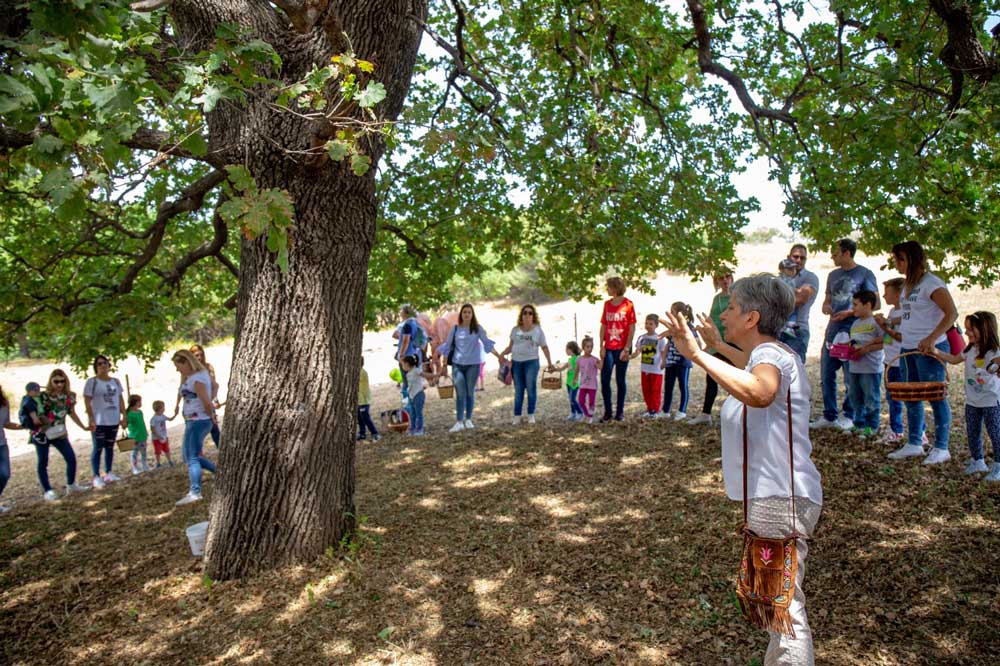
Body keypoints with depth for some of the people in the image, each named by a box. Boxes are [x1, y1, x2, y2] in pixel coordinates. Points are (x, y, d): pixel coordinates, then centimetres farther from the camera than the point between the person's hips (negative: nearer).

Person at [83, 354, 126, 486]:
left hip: (114, 421, 5)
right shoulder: (92, 382, -5)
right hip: (98, 421, -5)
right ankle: (96, 476, 2)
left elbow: (121, 400, 13)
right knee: (98, 448, -2)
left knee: (110, 447, 11)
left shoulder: (115, 381, 10)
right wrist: (91, 420, -16)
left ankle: (108, 473, 20)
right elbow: (87, 402, -9)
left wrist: (124, 417, 8)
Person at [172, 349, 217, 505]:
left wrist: (211, 416, -6)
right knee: (189, 456, 15)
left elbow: (207, 402, -21)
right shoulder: (190, 377, 15)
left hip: (198, 421, -10)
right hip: (192, 421, 10)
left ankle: (194, 492, -12)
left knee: (192, 457, -10)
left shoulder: (197, 379, -17)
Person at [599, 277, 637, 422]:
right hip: (608, 348, 4)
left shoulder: (628, 305, -4)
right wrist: (602, 347, 1)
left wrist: (627, 349, -11)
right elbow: (603, 326, 10)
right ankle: (607, 412, 10)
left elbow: (632, 328, -5)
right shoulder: (607, 304, 9)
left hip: (622, 349, -4)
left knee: (620, 380, 4)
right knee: (605, 380, -1)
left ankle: (620, 412, 15)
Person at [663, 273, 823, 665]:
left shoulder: (771, 353, -19)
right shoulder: (775, 354, 14)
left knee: (784, 607, -6)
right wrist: (717, 345, 46)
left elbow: (760, 392, -45)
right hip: (775, 496, 12)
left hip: (779, 499, -12)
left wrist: (698, 355, -43)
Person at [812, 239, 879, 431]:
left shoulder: (864, 274, -3)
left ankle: (849, 416, 14)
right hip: (832, 331, 6)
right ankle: (829, 416, 17)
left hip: (852, 333, -6)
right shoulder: (833, 275, 16)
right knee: (826, 377, 7)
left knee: (851, 378, 2)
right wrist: (826, 308, 1)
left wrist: (849, 313, -15)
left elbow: (876, 304, -6)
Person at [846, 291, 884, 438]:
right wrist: (851, 346, 1)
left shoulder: (876, 322, -9)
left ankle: (872, 427, 10)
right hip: (854, 368, 8)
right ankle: (859, 425, 25)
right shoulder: (855, 323, 16)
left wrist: (867, 348, -19)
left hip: (871, 369, -8)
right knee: (856, 399, 14)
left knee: (871, 399, 0)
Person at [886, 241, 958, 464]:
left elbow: (952, 313, -18)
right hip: (909, 348, 9)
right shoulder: (908, 284, 14)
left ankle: (941, 448, 8)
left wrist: (931, 339, -25)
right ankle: (914, 444, 23)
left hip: (929, 349, -9)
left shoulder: (931, 282, -11)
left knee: (936, 397, -2)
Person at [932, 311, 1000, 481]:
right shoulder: (970, 349, 4)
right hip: (972, 401, 7)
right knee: (972, 433, 14)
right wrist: (937, 352, 9)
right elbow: (954, 359, 18)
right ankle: (977, 462, 30)